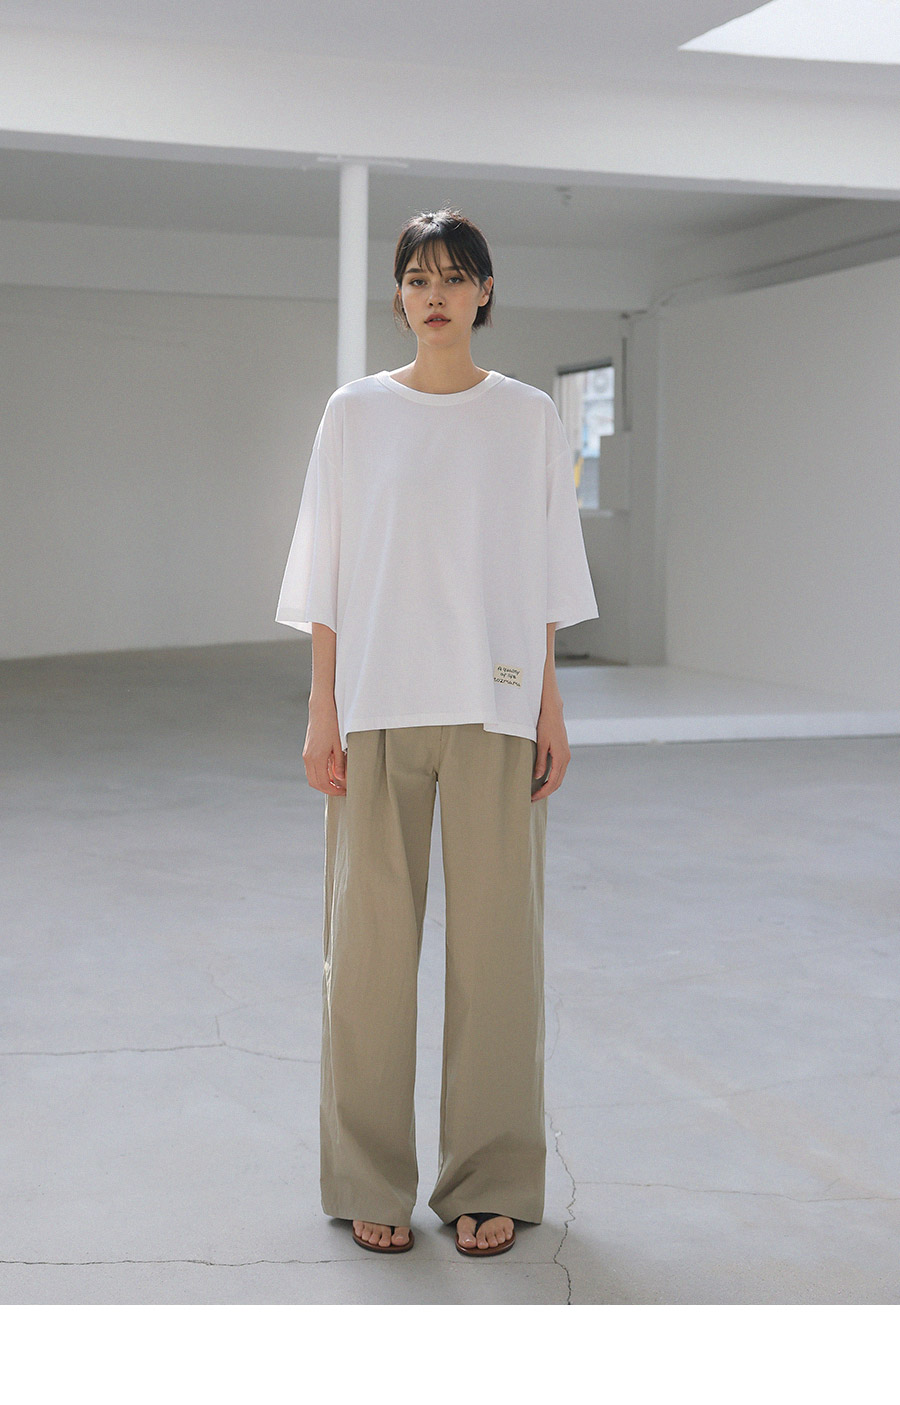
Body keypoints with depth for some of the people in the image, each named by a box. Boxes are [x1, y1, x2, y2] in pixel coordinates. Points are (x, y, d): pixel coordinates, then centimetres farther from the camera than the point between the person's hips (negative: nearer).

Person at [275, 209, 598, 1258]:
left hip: (493, 705, 0)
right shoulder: (355, 414, 6)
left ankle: (491, 1180, 14)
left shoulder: (527, 418, 7)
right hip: (377, 703, 0)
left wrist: (550, 710, 2)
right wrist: (322, 714, -1)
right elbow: (327, 579, 5)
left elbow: (545, 578, 8)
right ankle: (371, 1181, 13)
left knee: (495, 934, 1)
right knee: (370, 935, 0)